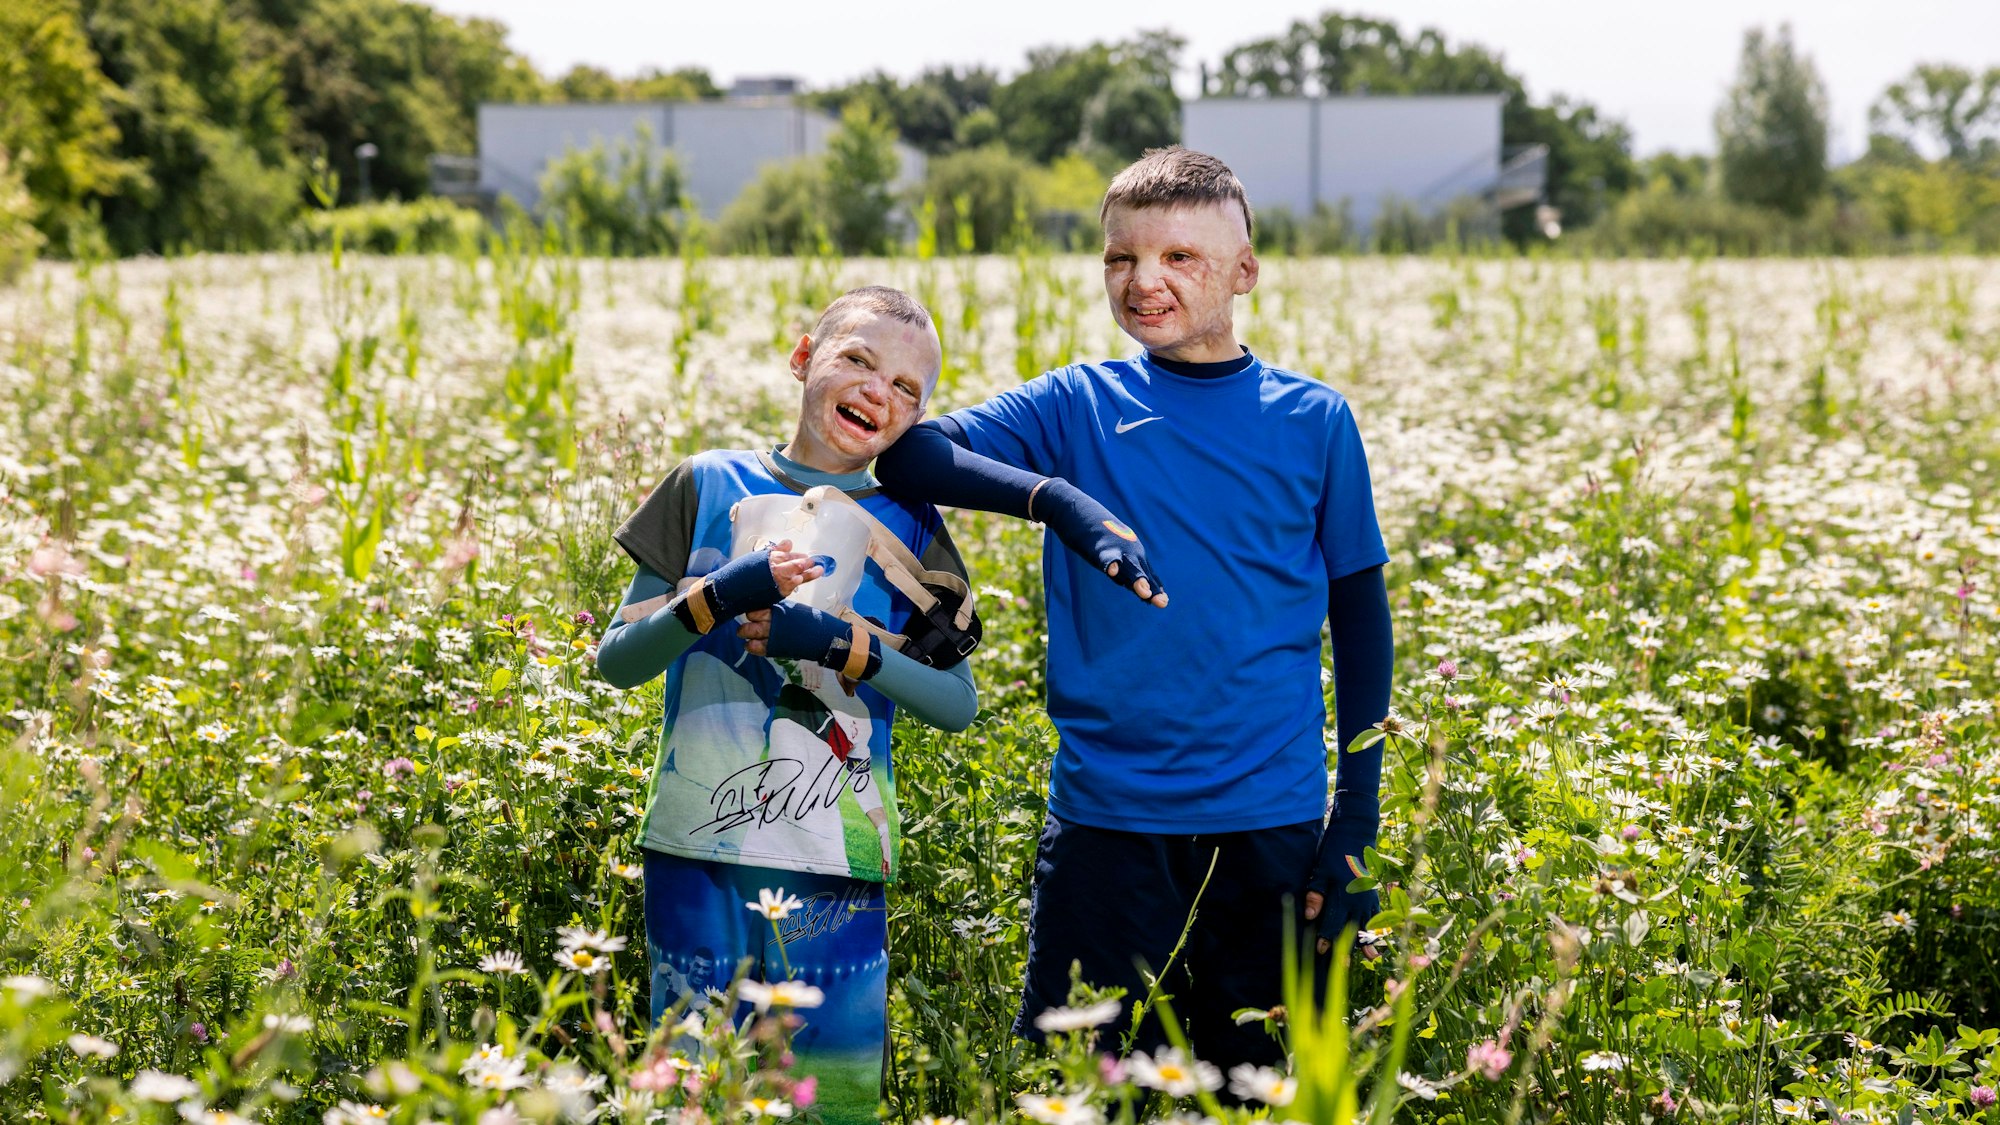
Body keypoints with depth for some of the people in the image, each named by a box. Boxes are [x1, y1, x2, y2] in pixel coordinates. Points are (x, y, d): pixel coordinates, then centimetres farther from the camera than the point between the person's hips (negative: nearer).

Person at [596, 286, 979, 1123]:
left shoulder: (906, 526, 7)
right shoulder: (710, 485, 5)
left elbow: (958, 704, 0)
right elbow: (616, 661, 2)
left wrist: (839, 643, -14)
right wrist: (717, 598, -15)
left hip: (836, 864, 0)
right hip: (699, 849, 0)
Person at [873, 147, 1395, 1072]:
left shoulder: (1312, 420, 3)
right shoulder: (1078, 406, 2)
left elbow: (1360, 620, 7)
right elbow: (908, 456, -12)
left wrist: (1357, 819, 2)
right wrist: (1061, 499, -27)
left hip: (1270, 823, 0)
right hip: (1105, 821, 0)